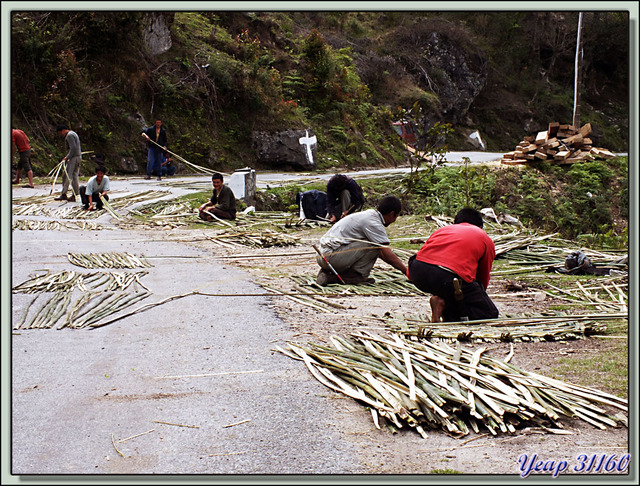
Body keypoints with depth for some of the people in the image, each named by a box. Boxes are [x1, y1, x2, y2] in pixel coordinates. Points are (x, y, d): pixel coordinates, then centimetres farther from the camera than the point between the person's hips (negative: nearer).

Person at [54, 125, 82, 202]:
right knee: (75, 176, 8)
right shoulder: (73, 133, 20)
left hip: (74, 158, -10)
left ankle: (63, 194, -9)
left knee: (66, 175, -8)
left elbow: (73, 148, -20)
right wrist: (67, 157, 19)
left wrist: (67, 157, -16)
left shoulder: (69, 135, -11)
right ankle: (74, 196, 8)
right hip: (78, 157, 10)